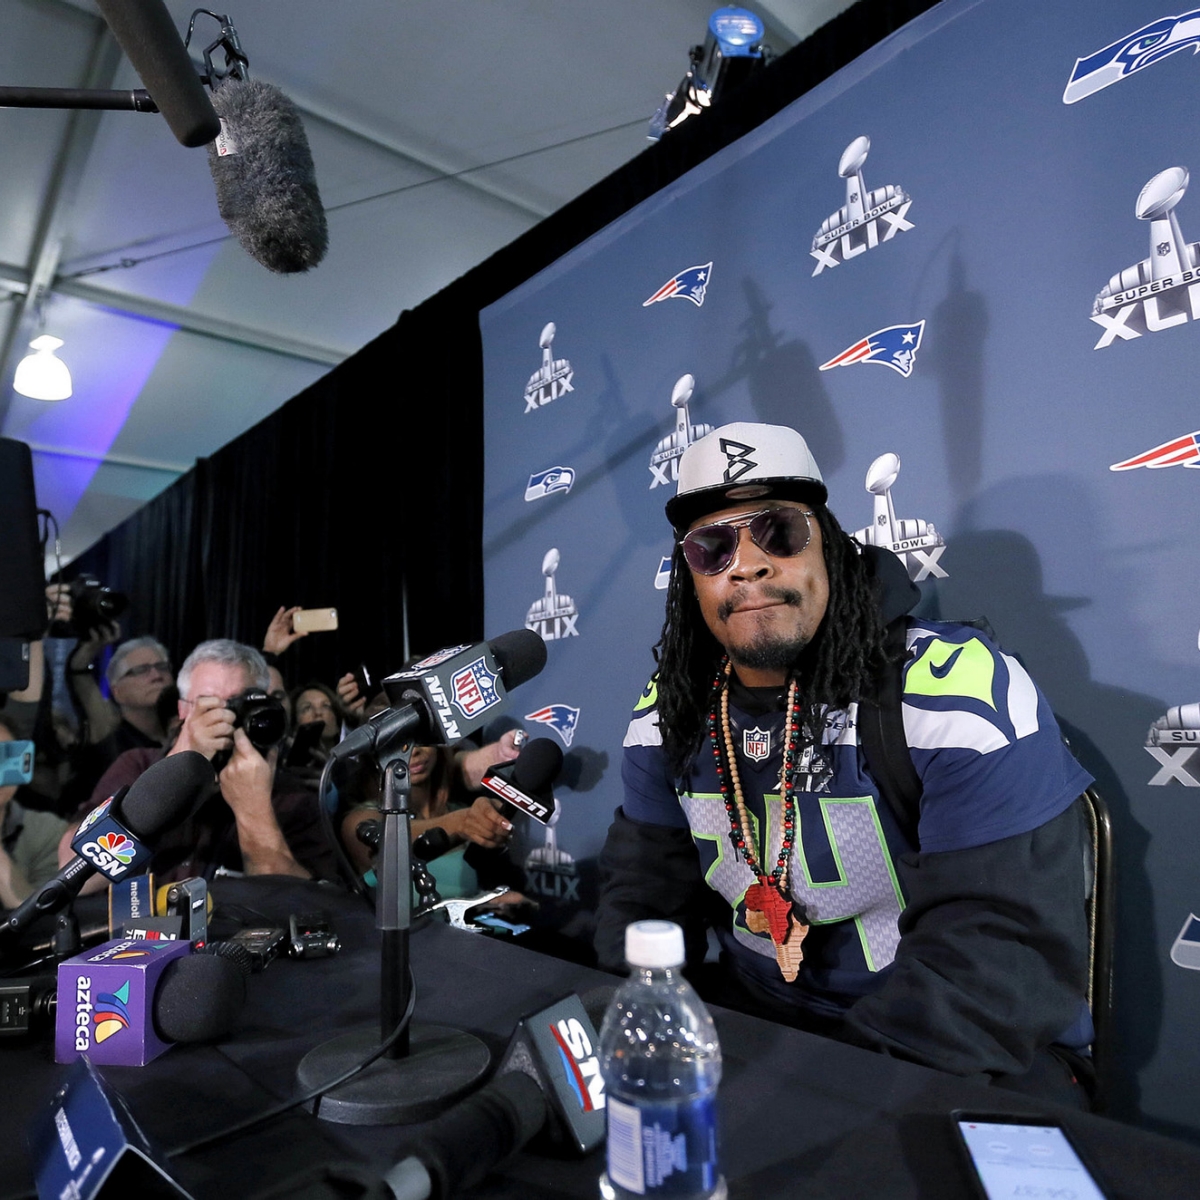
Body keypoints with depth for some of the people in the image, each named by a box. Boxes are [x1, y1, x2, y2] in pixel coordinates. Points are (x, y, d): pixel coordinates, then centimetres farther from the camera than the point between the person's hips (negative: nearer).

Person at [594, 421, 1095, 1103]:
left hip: (957, 1064, -3)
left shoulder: (958, 691, -20)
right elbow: (649, 892, 5)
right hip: (751, 1020, 4)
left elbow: (1010, 942, -23)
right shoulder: (669, 715, -2)